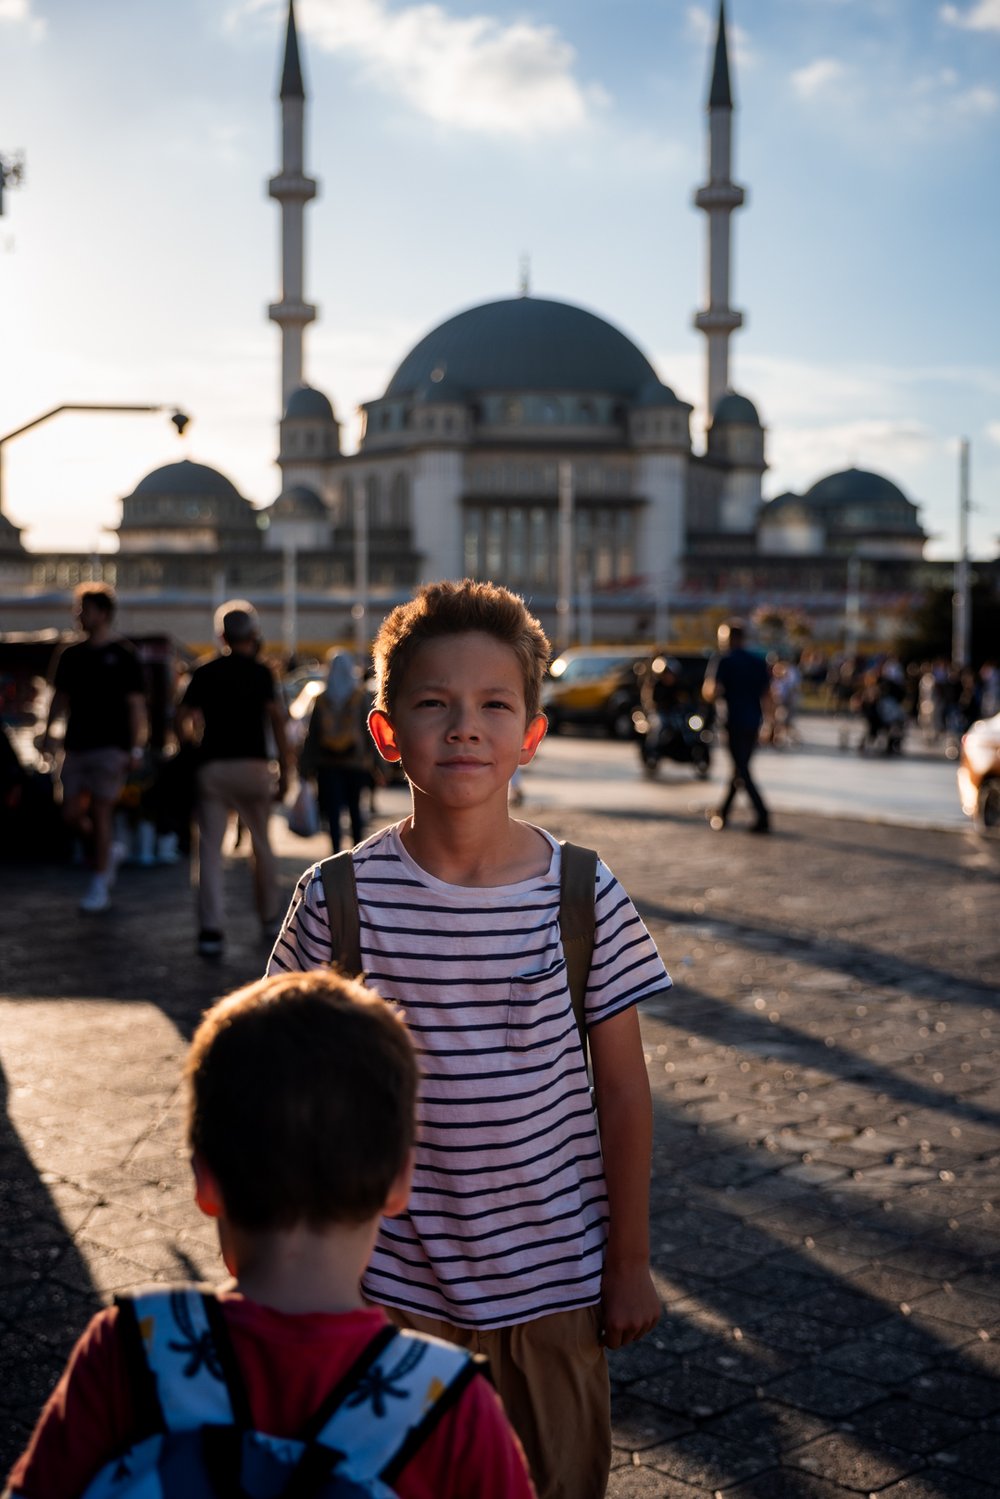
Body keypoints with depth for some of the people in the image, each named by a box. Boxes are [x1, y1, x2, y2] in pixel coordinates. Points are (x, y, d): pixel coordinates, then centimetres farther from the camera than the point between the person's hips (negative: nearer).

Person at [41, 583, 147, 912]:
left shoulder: (123, 656, -3)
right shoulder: (71, 655, 11)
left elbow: (136, 705, -5)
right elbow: (60, 697, 17)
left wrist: (136, 748, -12)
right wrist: (49, 732, 4)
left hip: (110, 746, -5)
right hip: (76, 745, 5)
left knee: (100, 812, -6)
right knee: (72, 814, 2)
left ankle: (99, 887, 2)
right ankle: (109, 852, 29)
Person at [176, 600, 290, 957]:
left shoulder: (204, 673, 7)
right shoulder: (260, 672, 0)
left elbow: (183, 720, 3)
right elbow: (276, 719, -8)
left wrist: (191, 747, 22)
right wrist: (284, 770, -5)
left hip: (212, 767, 1)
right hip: (253, 765, -1)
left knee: (210, 850, 0)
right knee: (262, 845, 14)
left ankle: (211, 929, -9)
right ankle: (270, 920, 24)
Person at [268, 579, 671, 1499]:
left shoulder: (584, 897, -10)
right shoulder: (338, 900, -11)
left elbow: (623, 1090, -3)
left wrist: (630, 1266, 0)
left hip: (554, 1273, 0)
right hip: (396, 1277, 0)